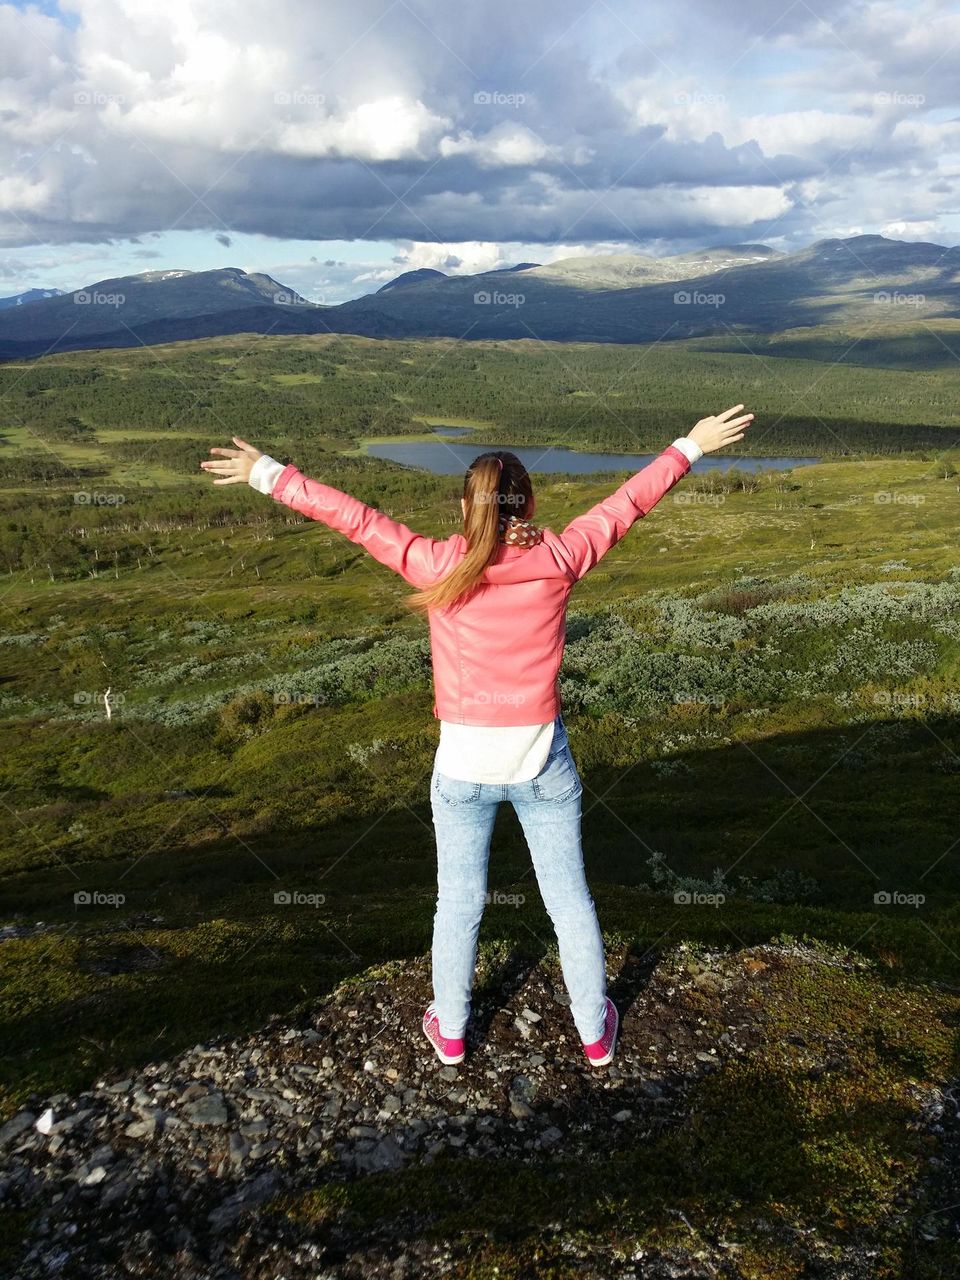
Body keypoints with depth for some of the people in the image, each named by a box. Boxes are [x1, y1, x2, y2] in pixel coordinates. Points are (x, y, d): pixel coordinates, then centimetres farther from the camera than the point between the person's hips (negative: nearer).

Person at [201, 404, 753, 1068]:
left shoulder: (439, 566, -13)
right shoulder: (559, 560, -9)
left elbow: (357, 518, -7)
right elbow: (624, 503, 2)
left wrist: (270, 475, 2)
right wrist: (689, 447, 16)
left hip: (464, 764, -1)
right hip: (544, 760, 1)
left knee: (459, 903, 18)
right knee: (570, 899, 17)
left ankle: (451, 1031, 36)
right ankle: (596, 1031, 34)